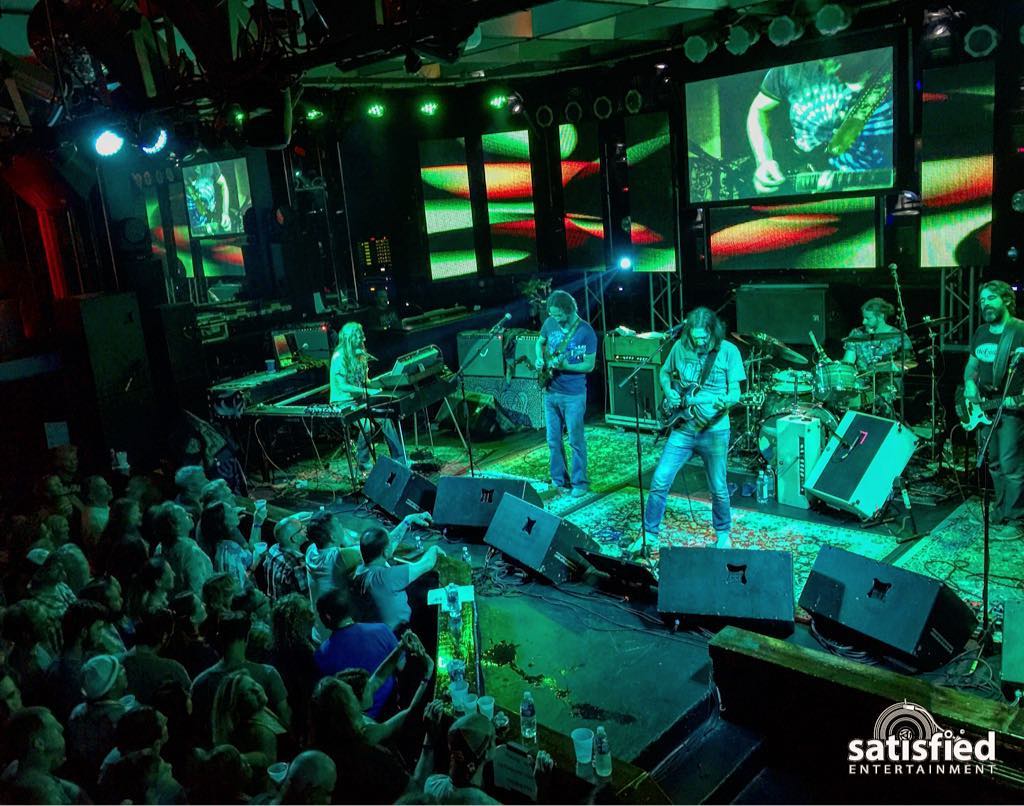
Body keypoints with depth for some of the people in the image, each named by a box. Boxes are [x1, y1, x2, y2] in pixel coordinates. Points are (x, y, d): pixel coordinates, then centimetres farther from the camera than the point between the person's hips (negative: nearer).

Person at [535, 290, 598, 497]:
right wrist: (540, 359, 2)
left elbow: (589, 365, -11)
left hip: (573, 395, -5)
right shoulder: (550, 323, 2)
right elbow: (540, 342, 21)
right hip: (550, 392, 5)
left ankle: (580, 482, 13)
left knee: (576, 440, 1)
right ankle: (559, 479, 25)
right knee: (553, 440, 12)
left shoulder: (585, 332, -13)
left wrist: (564, 365, -23)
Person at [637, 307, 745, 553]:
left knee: (718, 489, 8)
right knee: (660, 481, -2)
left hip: (714, 430, -2)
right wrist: (668, 392, -2)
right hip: (683, 428, 2)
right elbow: (664, 372, 17)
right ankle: (649, 534, 12)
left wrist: (724, 401, -28)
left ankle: (722, 533, 33)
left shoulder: (728, 351, -7)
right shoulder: (680, 346, 0)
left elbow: (735, 393, -6)